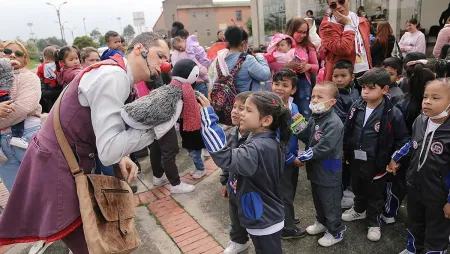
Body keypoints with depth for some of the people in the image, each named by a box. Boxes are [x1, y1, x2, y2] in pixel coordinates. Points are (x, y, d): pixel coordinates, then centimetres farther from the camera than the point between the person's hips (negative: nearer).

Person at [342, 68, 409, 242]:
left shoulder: (392, 114, -19)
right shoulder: (356, 107, -5)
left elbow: (402, 139, -10)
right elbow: (347, 131, 8)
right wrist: (345, 150, 10)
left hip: (376, 163, -5)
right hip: (355, 159, 5)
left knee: (375, 194, 15)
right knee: (357, 188, 26)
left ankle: (374, 222, 36)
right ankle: (359, 210, 52)